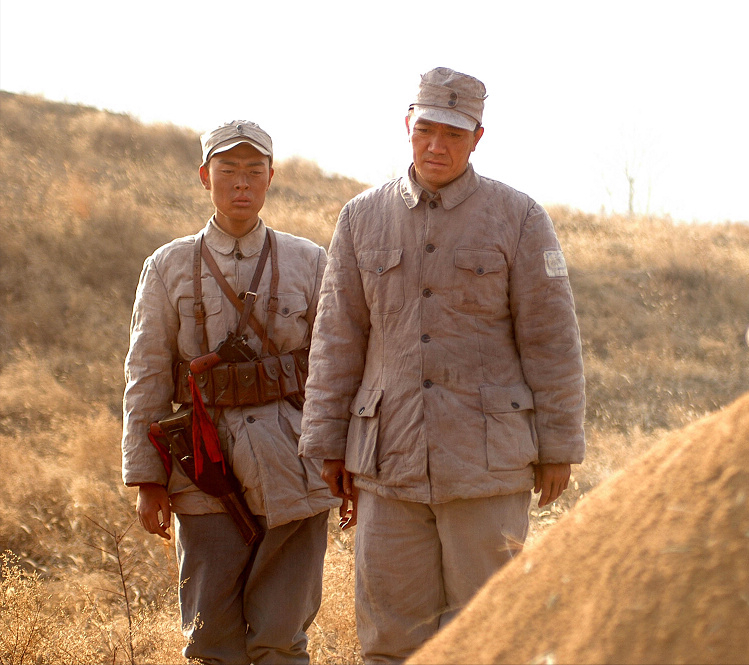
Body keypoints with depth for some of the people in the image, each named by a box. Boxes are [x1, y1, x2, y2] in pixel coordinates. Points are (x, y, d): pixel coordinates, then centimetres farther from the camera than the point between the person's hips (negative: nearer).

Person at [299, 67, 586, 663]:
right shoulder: (363, 219, 7)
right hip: (391, 458, 3)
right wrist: (330, 449, 6)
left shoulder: (518, 219, -1)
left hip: (487, 457, -3)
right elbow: (338, 340, 9)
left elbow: (551, 339, -1)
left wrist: (558, 449, -3)